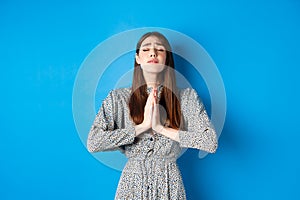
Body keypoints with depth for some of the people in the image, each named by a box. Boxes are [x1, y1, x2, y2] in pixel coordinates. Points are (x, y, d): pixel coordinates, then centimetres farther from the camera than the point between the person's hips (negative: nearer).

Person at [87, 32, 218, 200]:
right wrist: (143, 126, -17)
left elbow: (211, 142, -11)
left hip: (169, 184, 0)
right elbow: (93, 143, -13)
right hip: (132, 181, 0)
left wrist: (162, 128, -17)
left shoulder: (187, 97, -3)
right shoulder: (118, 98, -3)